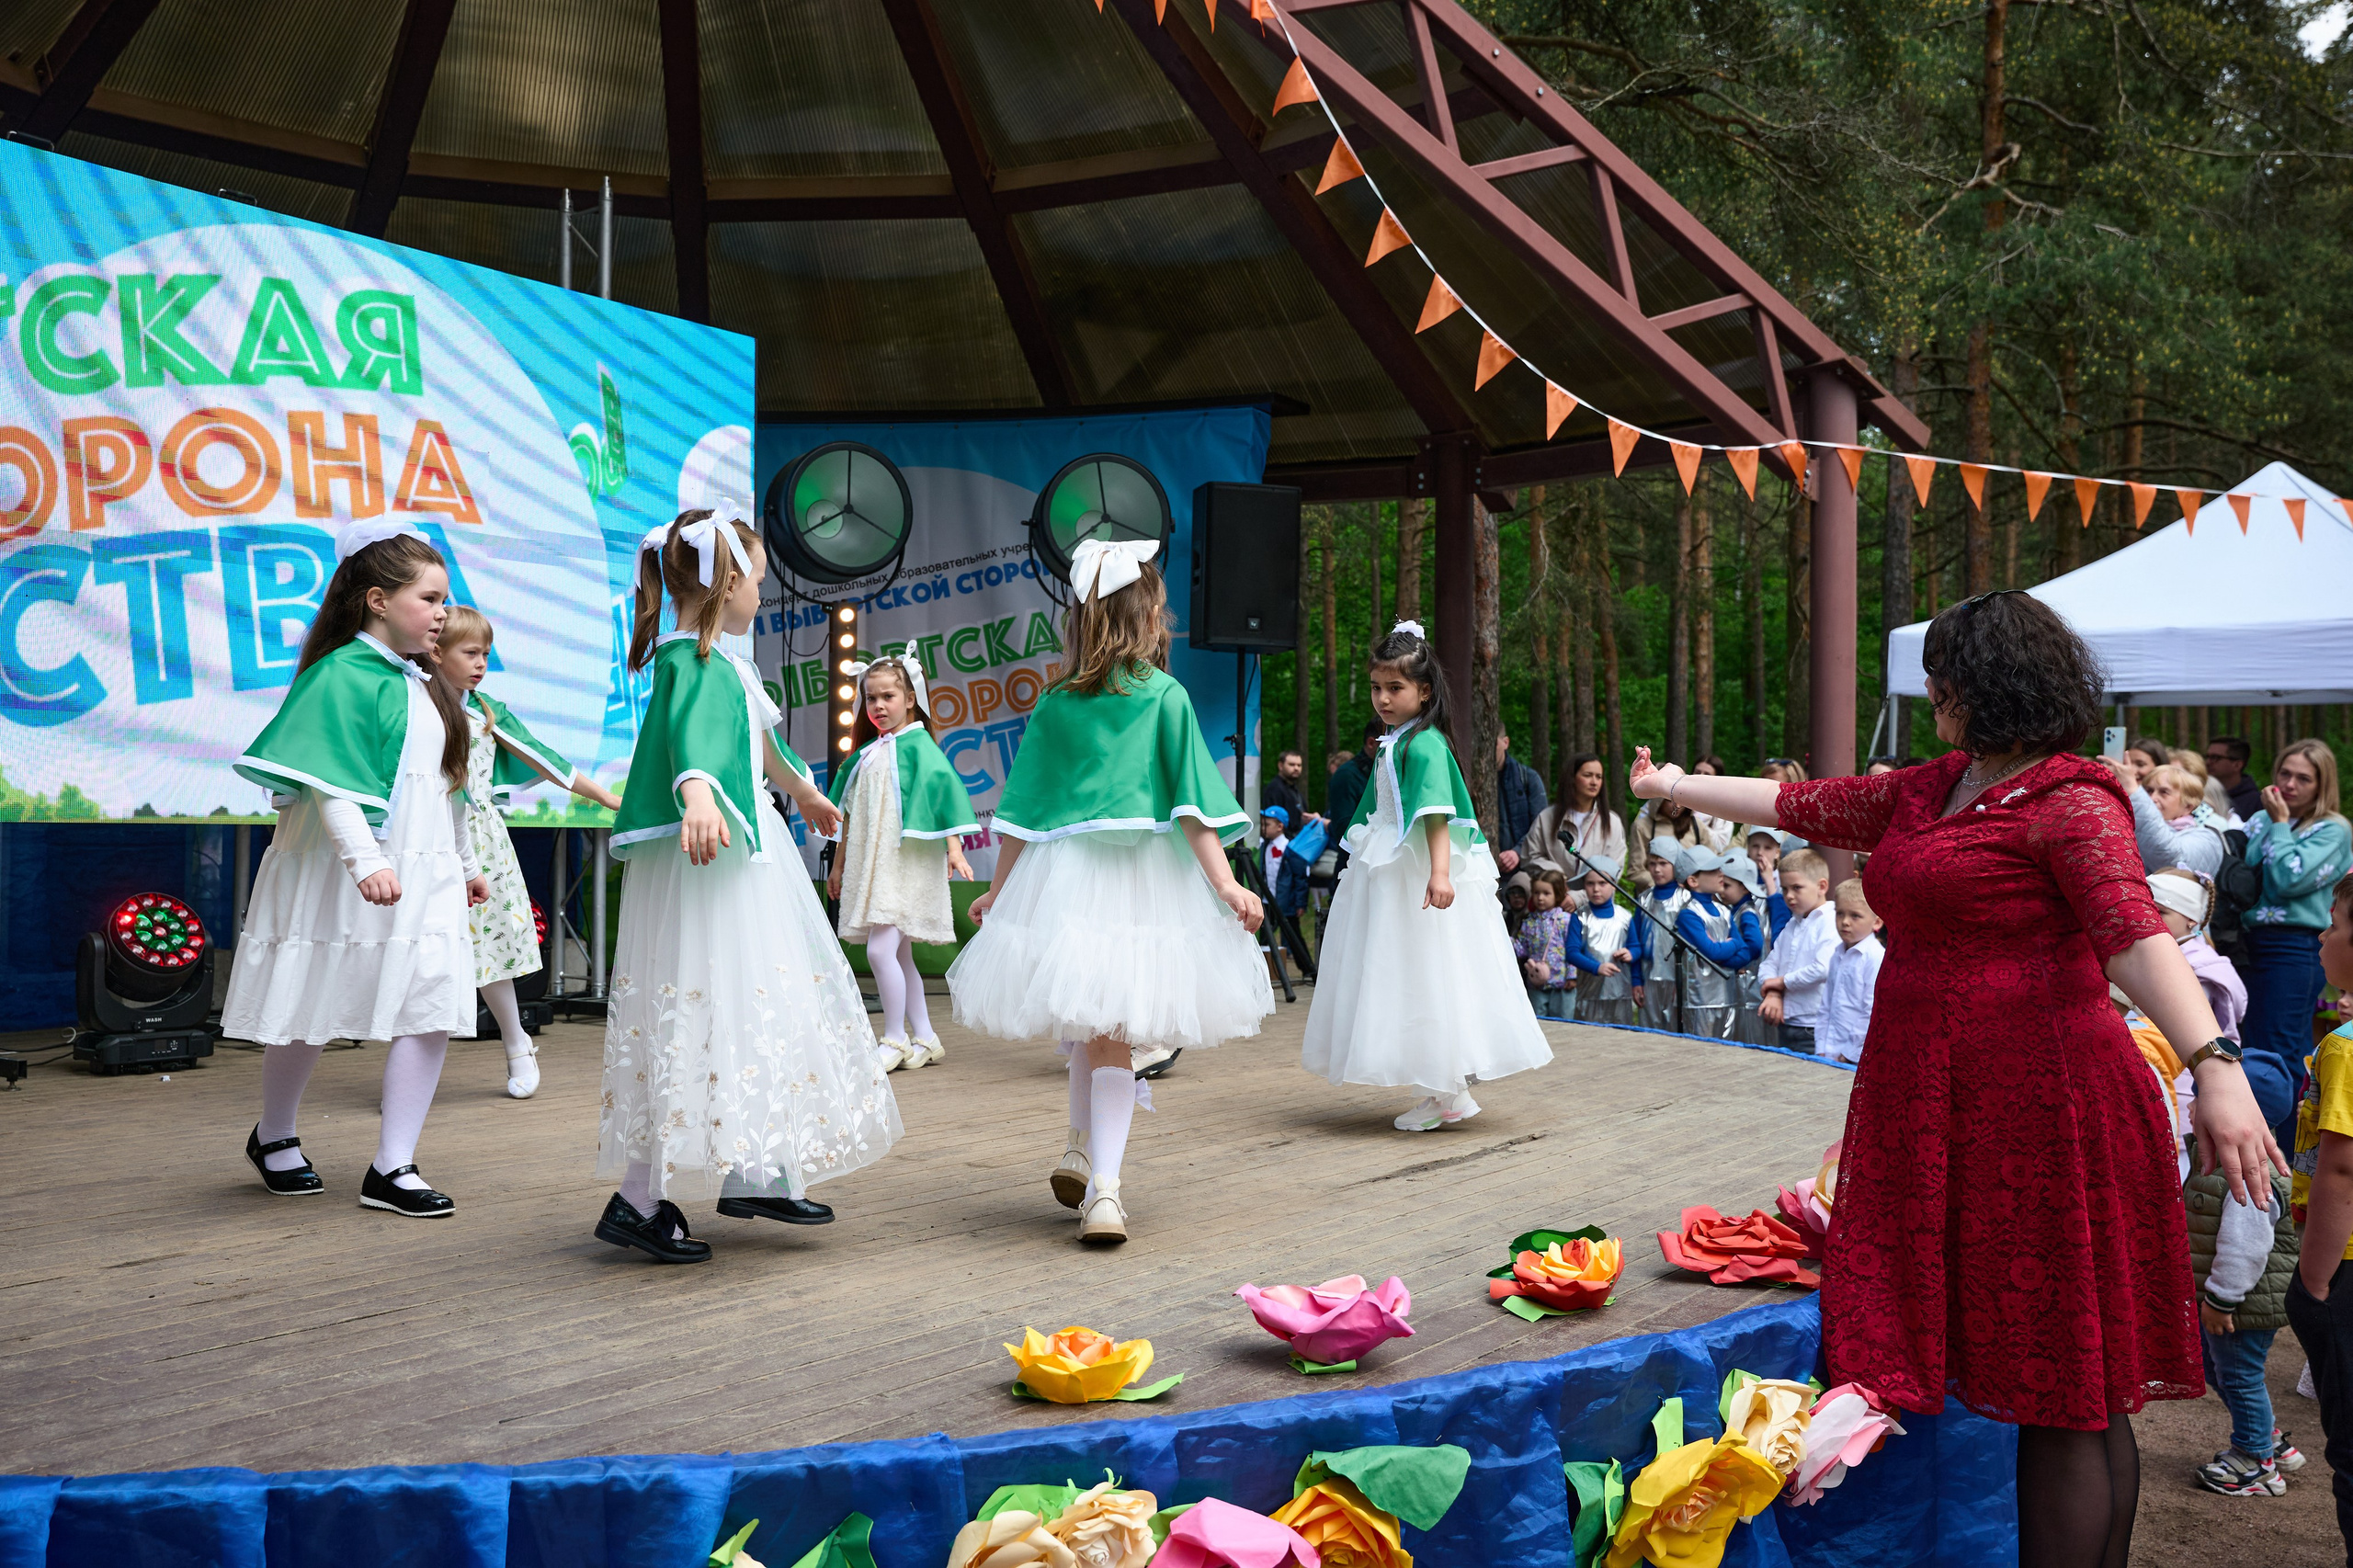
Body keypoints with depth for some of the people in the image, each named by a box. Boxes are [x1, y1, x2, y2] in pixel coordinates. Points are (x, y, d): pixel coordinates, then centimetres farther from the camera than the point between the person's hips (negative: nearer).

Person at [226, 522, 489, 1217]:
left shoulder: (424, 684, 14)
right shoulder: (342, 675, -12)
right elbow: (328, 782, -20)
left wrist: (465, 863, 28)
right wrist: (365, 861, -30)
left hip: (424, 875, 7)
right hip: (343, 875, -7)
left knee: (433, 1013, -3)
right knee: (311, 1015, 8)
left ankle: (391, 1170, 5)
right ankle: (274, 1137, 34)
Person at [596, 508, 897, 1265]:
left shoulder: (718, 664, 17)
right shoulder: (693, 661, -14)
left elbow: (756, 740, 35)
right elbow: (691, 732, -36)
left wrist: (805, 790, 50)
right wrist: (697, 794, -56)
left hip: (743, 856, 11)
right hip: (706, 863, -11)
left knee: (757, 1013, 16)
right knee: (703, 1016, -10)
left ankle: (753, 1175, 27)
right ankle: (636, 1201, -4)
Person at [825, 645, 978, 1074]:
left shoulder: (918, 744, -6)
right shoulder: (867, 753, 15)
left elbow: (945, 790, -13)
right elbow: (850, 813, 19)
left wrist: (954, 848, -21)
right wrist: (838, 865, 22)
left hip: (905, 862, -8)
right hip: (871, 862, 8)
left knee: (881, 949, -15)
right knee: (899, 955, 10)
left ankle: (895, 1040, -5)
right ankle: (925, 1039, 17)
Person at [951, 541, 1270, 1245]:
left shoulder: (1055, 703, 6)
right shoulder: (1166, 696, -2)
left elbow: (1022, 809, 9)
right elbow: (1191, 803, -6)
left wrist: (999, 888, 17)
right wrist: (1225, 883, -3)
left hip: (1061, 873, 3)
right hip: (1142, 875, -2)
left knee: (1087, 1023, 21)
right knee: (1116, 1034, 1)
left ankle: (1082, 1149, 27)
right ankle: (1103, 1187, -4)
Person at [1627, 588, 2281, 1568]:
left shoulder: (2069, 801, -10)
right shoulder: (1928, 791, 15)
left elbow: (2136, 934, -24)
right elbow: (1803, 806, 27)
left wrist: (2213, 1065, -37)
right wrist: (1679, 788, 37)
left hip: (2039, 1108, -7)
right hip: (1932, 1101, 7)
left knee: (2063, 1392, 0)